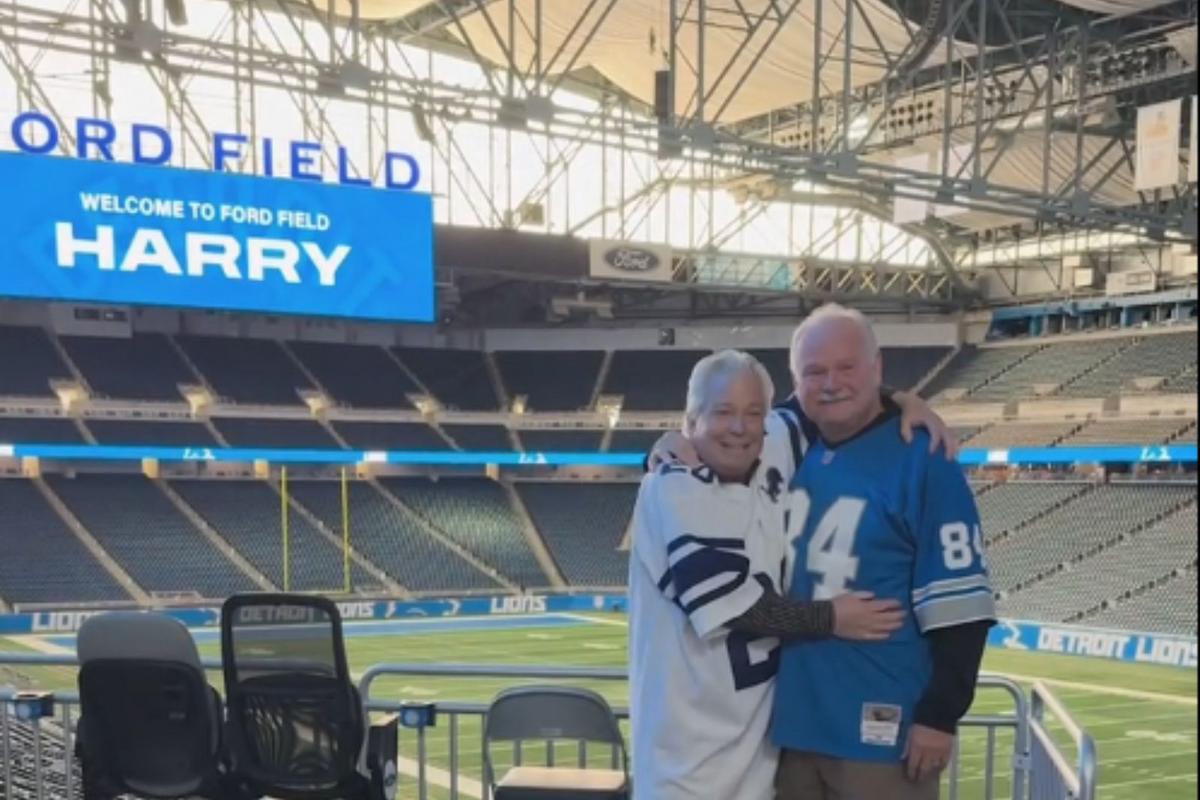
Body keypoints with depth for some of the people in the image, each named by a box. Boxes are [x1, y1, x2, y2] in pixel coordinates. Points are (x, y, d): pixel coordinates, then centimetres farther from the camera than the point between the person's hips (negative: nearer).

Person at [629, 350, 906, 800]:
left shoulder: (772, 469, 2)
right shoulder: (671, 490, -13)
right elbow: (726, 604, -20)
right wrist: (830, 619, -16)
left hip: (759, 721, 6)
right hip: (689, 735, -6)